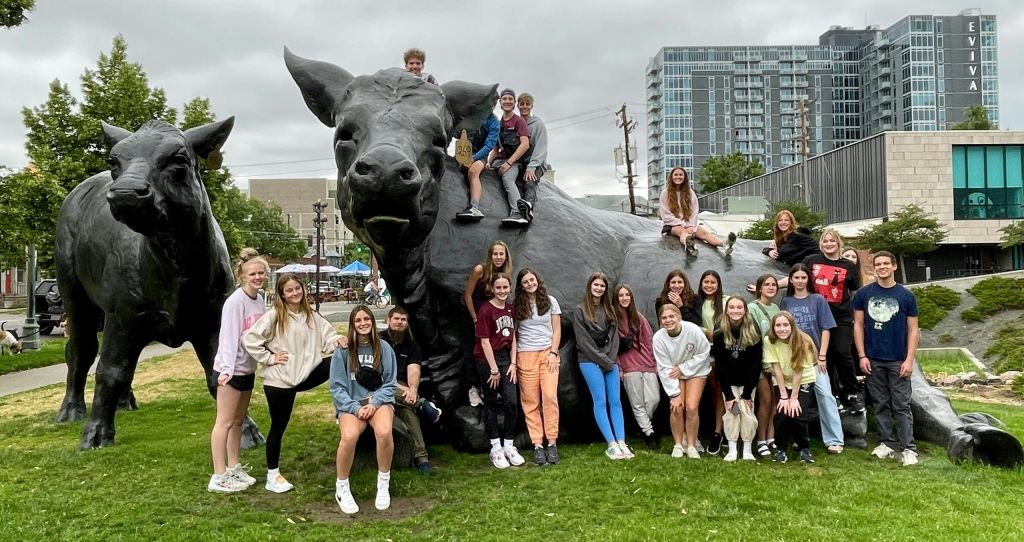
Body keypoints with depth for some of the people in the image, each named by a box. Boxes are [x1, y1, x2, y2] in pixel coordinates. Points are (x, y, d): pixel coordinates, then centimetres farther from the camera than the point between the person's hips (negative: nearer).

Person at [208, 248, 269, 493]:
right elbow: (229, 336, -24)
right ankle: (219, 477, 4)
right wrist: (226, 369, -30)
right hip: (230, 369, -8)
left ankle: (234, 469, 27)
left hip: (248, 369, 8)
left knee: (238, 421, 16)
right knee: (225, 422, -2)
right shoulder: (235, 301, -18)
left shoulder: (260, 300, 6)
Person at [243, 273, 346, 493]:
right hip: (279, 381, -4)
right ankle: (272, 475, 20)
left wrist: (337, 340, -19)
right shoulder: (274, 316, -9)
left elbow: (326, 338, 3)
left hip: (304, 376, 5)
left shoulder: (311, 316, 9)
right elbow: (248, 339, -14)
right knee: (278, 426, 5)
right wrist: (269, 358, -13)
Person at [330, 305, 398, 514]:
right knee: (349, 436, -33)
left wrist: (374, 403, -11)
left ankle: (384, 483, -9)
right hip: (350, 404, 0)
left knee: (384, 432, -34)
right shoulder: (343, 350, 1)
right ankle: (342, 488, -8)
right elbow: (337, 387, -1)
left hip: (379, 400, 1)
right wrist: (355, 408, -14)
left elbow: (390, 384, 5)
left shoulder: (384, 348, 4)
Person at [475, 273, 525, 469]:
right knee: (491, 404, 4)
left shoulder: (510, 309, 6)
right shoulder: (486, 309, -12)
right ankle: (496, 448, 12)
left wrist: (513, 363, 1)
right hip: (487, 360, -5)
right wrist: (494, 370, -13)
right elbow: (484, 342, -13)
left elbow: (512, 338, 9)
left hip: (505, 357, 5)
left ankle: (509, 446, 13)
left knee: (512, 402, 0)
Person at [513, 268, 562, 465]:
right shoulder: (517, 306, 7)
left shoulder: (550, 301, 8)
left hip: (548, 353, 0)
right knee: (530, 401, -3)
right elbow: (513, 333, 8)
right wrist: (514, 358, -1)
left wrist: (553, 352, -3)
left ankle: (552, 442, -6)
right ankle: (537, 445, 0)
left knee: (550, 396, -13)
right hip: (525, 355, 0)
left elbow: (557, 330, 8)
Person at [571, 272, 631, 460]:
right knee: (600, 401, -8)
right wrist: (602, 360, -8)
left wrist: (611, 359, -4)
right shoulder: (580, 311, 1)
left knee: (615, 401, -2)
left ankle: (622, 443, -5)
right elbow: (583, 341, -6)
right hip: (590, 361, -4)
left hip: (610, 361, 5)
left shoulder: (609, 310, 16)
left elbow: (614, 336, 11)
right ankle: (612, 445, -10)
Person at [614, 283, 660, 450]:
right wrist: (618, 367, -4)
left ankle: (645, 424, 22)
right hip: (629, 367, -3)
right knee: (638, 404, -2)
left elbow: (649, 341, 12)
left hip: (647, 364, 3)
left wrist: (655, 363, 7)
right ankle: (649, 433, 7)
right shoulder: (613, 318, 3)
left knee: (654, 399, -4)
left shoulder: (639, 317, 14)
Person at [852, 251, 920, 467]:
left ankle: (909, 448, 0)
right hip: (873, 360, 2)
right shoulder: (863, 294, 3)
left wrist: (909, 360, -6)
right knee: (881, 404, 9)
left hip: (898, 360, -1)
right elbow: (858, 325, 4)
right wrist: (862, 356, -2)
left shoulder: (906, 296, 1)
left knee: (901, 406, -2)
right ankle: (887, 443, 17)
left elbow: (913, 330, 2)